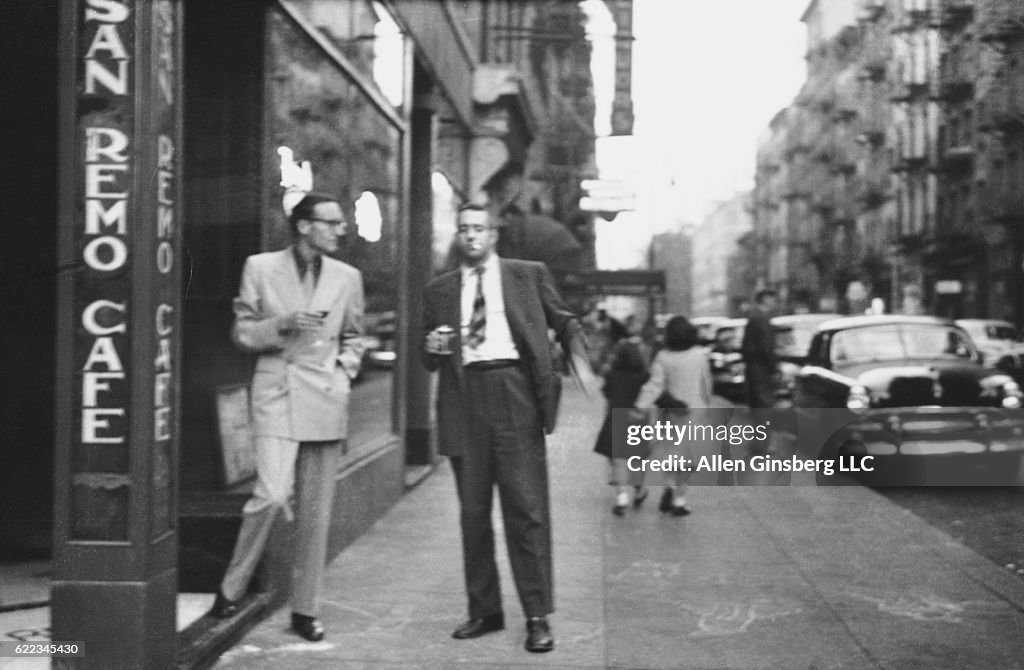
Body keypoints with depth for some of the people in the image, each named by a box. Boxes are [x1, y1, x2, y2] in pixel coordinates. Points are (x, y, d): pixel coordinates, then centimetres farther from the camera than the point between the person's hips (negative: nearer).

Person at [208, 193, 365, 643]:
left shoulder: (347, 277, 9)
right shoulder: (260, 268, 2)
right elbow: (242, 333, 5)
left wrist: (343, 373, 4)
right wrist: (283, 324, -12)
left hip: (326, 402, 3)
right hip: (276, 397, -3)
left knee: (315, 512, 5)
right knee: (272, 495, -18)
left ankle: (305, 610, 17)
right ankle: (231, 589, 4)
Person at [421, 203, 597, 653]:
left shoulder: (528, 275, 10)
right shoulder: (440, 290, 15)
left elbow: (564, 322, 12)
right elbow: (430, 362, 17)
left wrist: (579, 360, -5)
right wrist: (432, 348, -5)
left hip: (514, 393, -2)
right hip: (464, 400, 3)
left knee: (527, 507, -6)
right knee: (473, 511, 7)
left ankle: (537, 616, 1)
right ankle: (484, 610, 19)